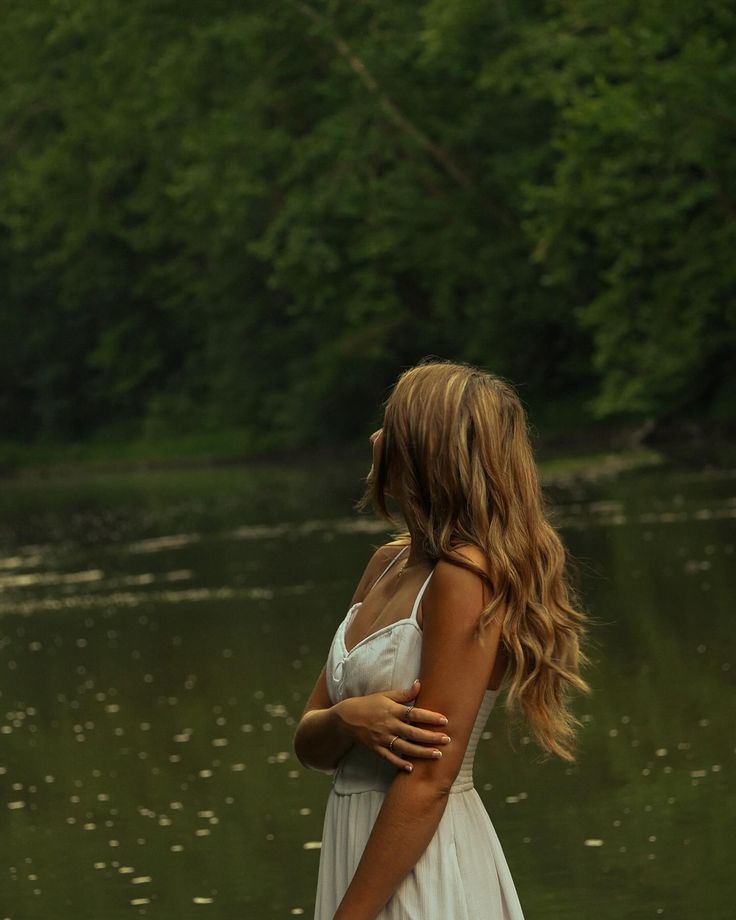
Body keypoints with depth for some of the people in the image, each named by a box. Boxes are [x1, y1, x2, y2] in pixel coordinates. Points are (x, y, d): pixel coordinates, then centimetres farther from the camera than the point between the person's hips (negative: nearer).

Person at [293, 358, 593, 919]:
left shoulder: (466, 578, -16)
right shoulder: (390, 563, 8)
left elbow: (428, 780, -20)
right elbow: (310, 745, 8)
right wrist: (348, 719, -13)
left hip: (424, 871, -8)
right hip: (356, 847, 8)